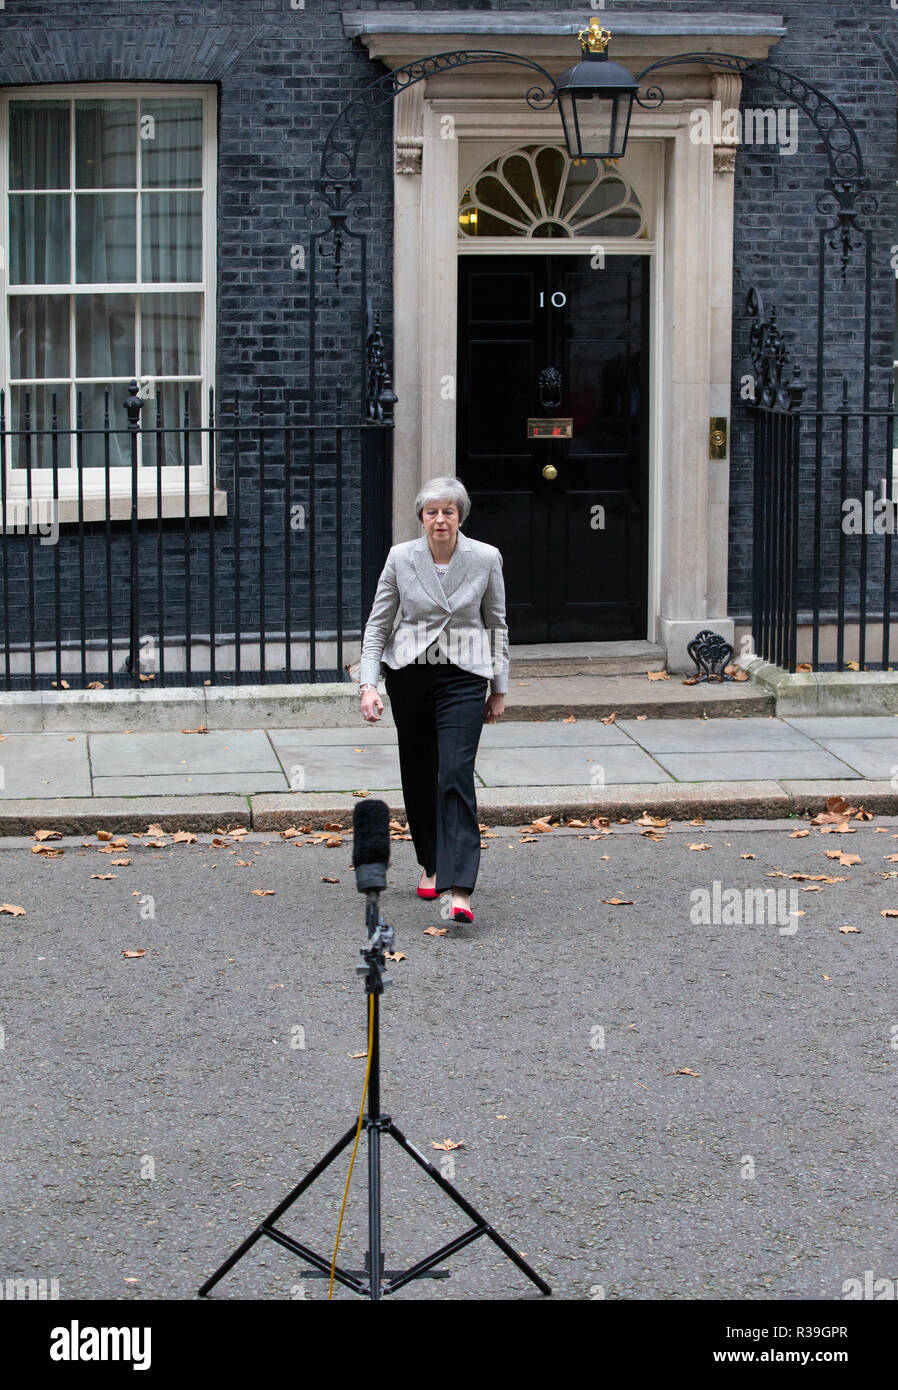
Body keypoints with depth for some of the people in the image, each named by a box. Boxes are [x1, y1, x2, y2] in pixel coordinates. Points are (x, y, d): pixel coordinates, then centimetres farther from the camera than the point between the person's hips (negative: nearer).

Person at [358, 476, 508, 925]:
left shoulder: (486, 559, -4)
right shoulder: (401, 558, -4)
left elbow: (496, 625, 7)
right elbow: (377, 624, 3)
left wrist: (499, 688, 10)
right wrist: (368, 684, -7)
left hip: (463, 677, -2)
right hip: (409, 674, 2)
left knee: (456, 777, -15)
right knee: (418, 774, 11)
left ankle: (459, 891, -22)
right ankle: (431, 864, 33)